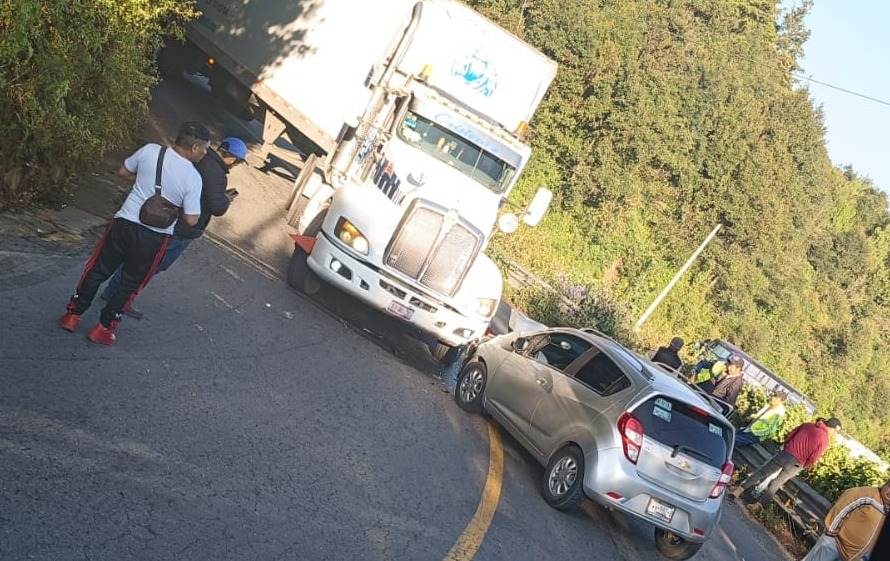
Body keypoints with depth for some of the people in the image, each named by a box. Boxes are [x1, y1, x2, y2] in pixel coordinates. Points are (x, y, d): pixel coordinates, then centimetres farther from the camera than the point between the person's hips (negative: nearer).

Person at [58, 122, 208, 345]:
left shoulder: (150, 151, -6)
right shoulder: (193, 178, -14)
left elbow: (122, 172, 10)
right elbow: (191, 220, -13)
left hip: (124, 222, 3)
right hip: (155, 237, -2)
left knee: (97, 270, 19)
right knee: (131, 284, 16)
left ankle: (73, 315, 28)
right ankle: (104, 328, 23)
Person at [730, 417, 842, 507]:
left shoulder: (808, 425, 6)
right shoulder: (825, 440, -10)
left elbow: (789, 435, 12)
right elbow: (813, 460, -11)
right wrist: (803, 467, 7)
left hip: (785, 453, 3)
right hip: (795, 463, -3)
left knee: (761, 472, 13)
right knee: (775, 484, 10)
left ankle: (740, 489, 13)